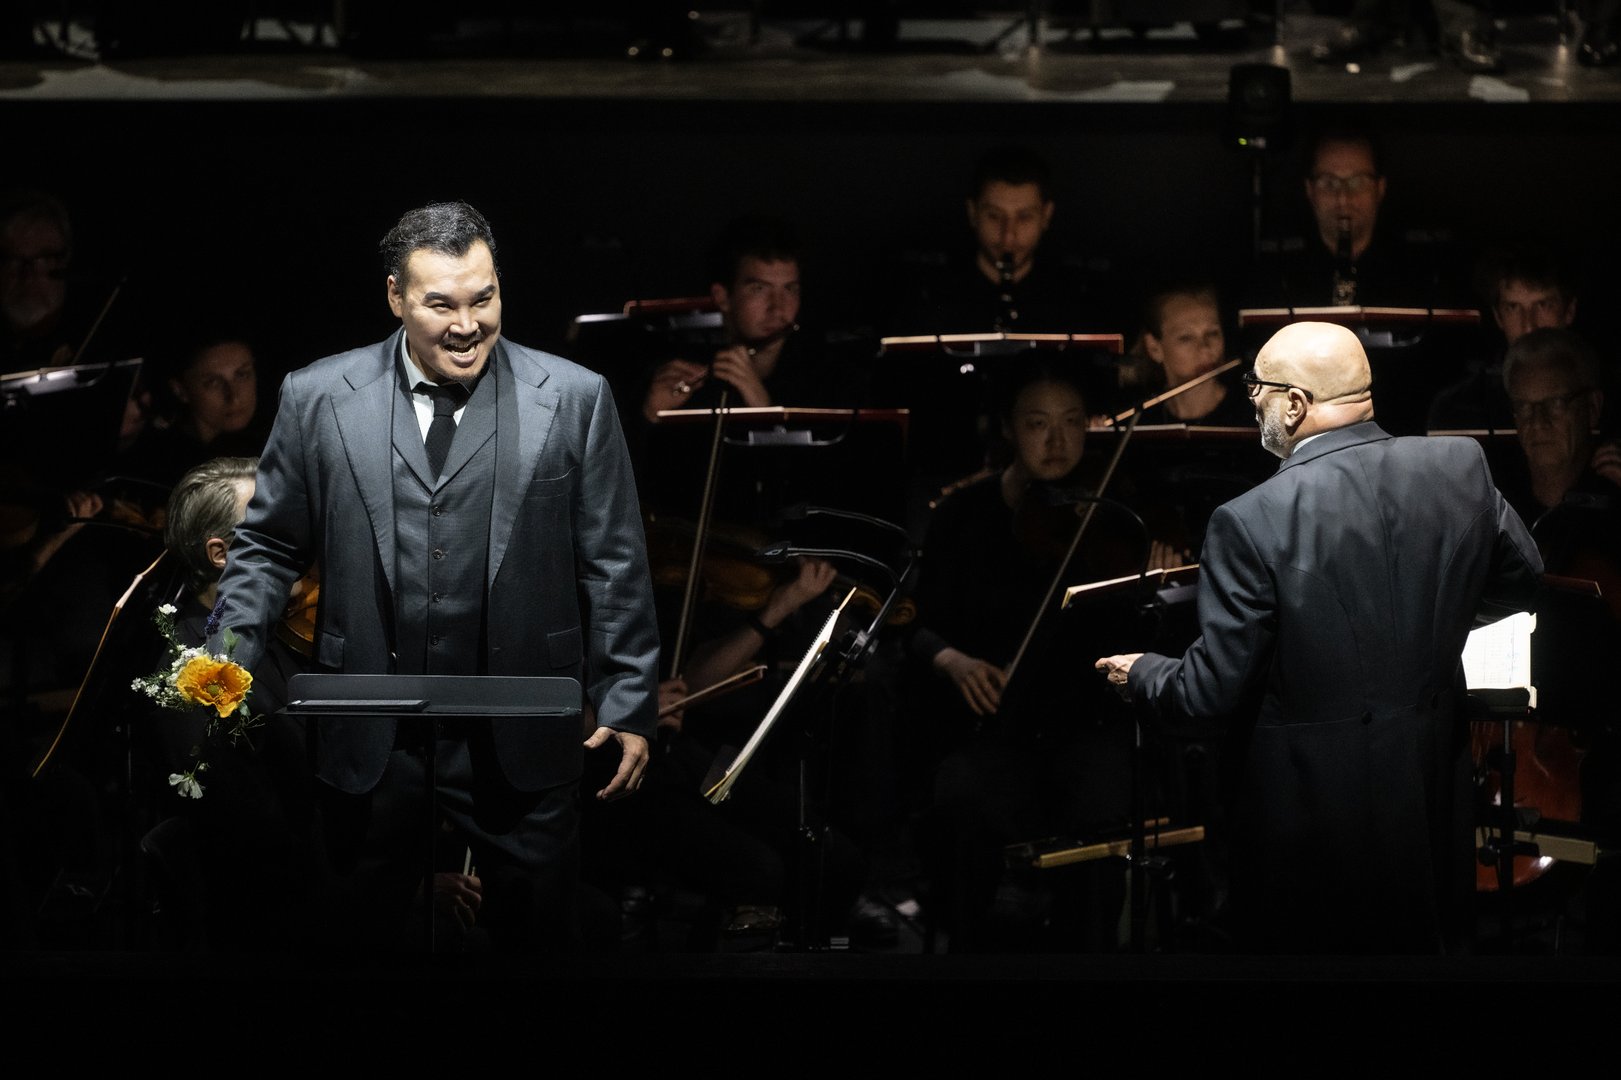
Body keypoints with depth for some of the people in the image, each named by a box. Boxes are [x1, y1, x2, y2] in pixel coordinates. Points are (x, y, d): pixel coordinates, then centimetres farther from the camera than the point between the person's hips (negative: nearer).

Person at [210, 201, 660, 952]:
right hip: (368, 737, 1)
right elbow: (269, 545, 8)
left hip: (517, 741, -1)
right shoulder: (319, 399, 2)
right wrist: (232, 654, -6)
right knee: (373, 927, 10)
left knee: (537, 933, 4)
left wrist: (627, 705, 0)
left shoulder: (572, 401, 0)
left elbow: (613, 567, 2)